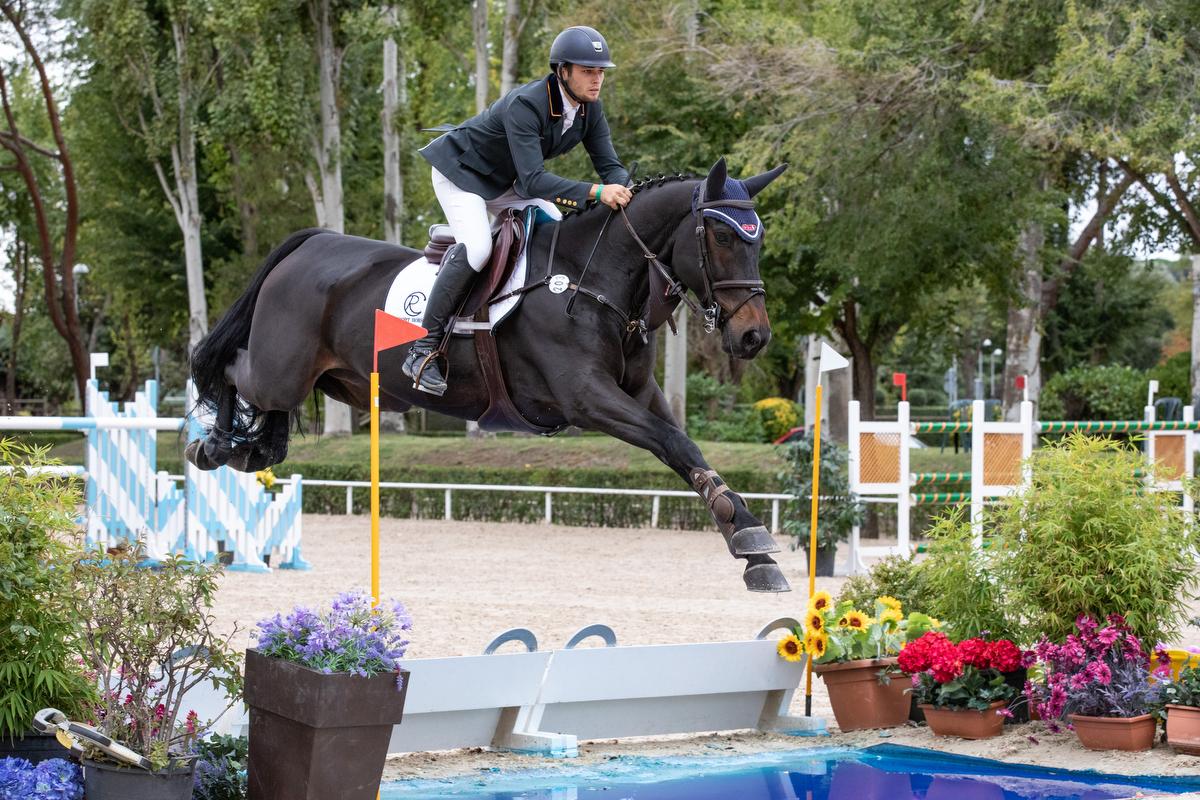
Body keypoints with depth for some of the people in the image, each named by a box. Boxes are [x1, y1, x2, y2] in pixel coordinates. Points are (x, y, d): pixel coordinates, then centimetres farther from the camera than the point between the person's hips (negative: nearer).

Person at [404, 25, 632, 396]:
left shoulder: (589, 107, -13)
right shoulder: (525, 105, -36)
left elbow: (610, 165, -10)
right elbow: (533, 181, -43)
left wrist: (622, 193, -34)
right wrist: (595, 192, -53)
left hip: (505, 182, 9)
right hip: (461, 171, -9)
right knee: (476, 247, -28)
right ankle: (423, 349, -22)